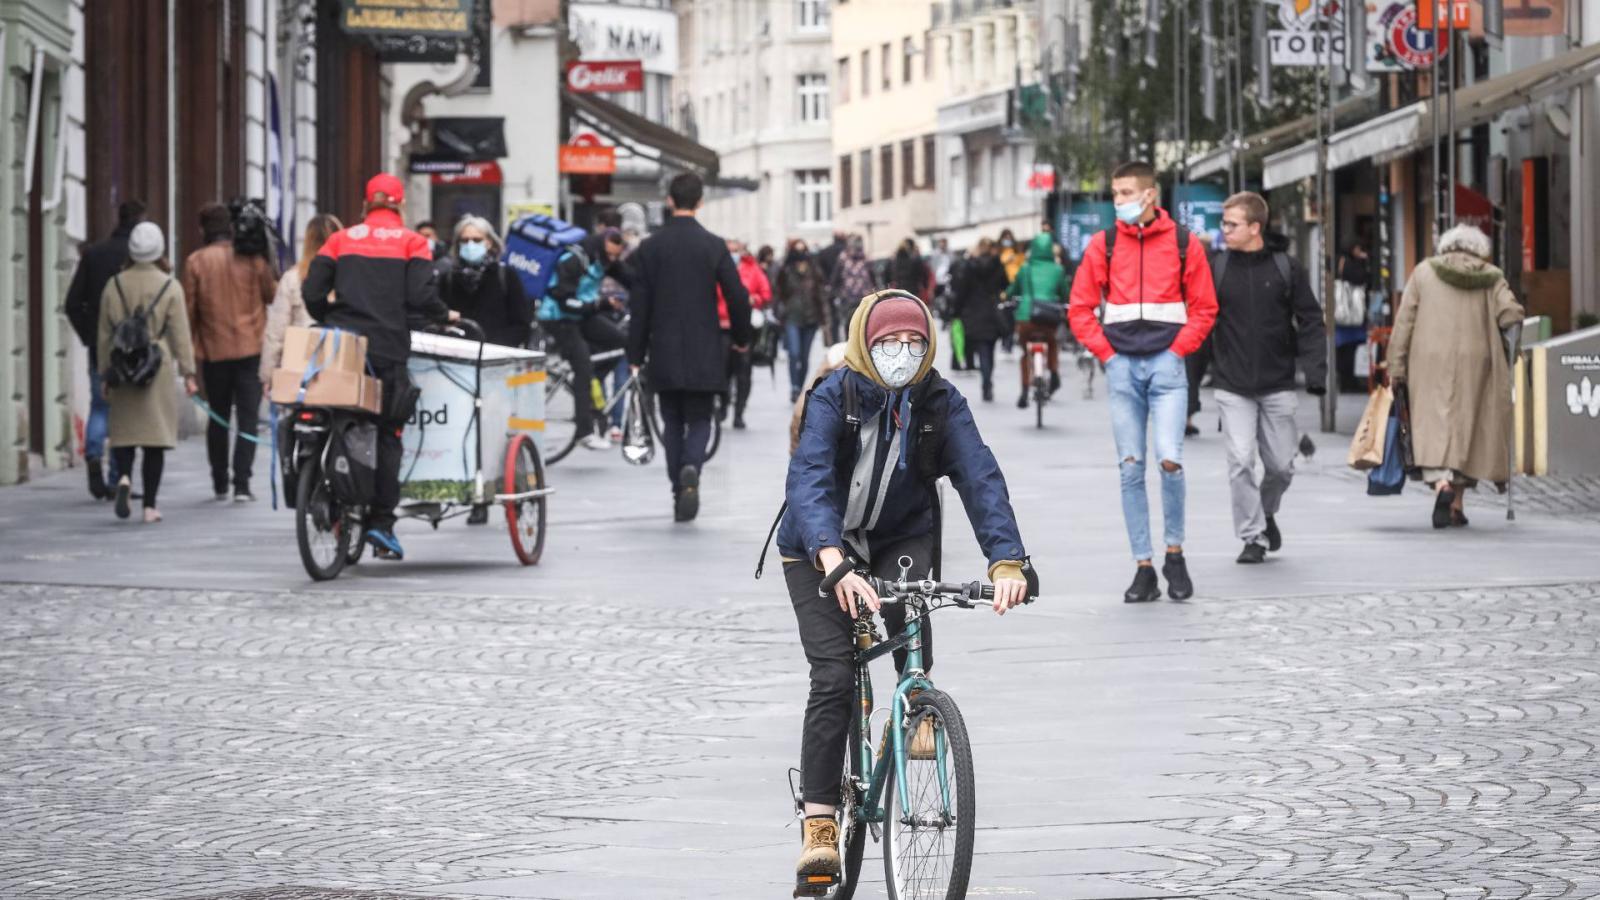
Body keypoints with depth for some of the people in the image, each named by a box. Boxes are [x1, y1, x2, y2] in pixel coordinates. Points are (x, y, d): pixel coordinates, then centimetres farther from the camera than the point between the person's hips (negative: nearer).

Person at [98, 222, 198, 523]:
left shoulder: (114, 285, 4)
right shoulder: (169, 286, -3)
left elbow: (104, 334, 8)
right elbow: (180, 333, -3)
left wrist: (105, 373, 16)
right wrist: (188, 372, 3)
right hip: (158, 368, -2)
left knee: (124, 429, 10)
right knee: (155, 434, 2)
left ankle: (124, 476, -19)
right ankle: (150, 506, 2)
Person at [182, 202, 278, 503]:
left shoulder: (195, 261, -4)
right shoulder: (253, 258, -4)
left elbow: (190, 308, 0)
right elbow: (272, 294, 6)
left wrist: (189, 346, 11)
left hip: (213, 351, 1)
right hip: (250, 349, -1)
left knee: (218, 418, 14)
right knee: (248, 417, 0)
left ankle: (220, 483, 18)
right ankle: (242, 483, -10)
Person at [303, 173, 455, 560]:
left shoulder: (342, 239, 11)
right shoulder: (412, 242, 4)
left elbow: (312, 292, 4)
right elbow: (419, 296, -8)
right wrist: (445, 316, 10)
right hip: (387, 347, -2)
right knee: (386, 434, 3)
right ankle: (381, 522, -4)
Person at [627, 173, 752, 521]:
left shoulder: (650, 247, -2)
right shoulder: (714, 246, -5)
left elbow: (639, 305, -1)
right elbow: (737, 296, -4)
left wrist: (636, 355, 4)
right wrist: (742, 338, 13)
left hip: (664, 354, 1)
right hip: (703, 355, -1)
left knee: (672, 424, 11)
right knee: (699, 421, 6)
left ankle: (679, 495, 7)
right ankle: (691, 470, -23)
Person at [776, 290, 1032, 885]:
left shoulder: (941, 402, -14)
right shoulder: (834, 396, -23)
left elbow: (980, 478, -22)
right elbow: (807, 480, -36)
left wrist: (1006, 562, -38)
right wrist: (834, 561, -53)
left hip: (900, 539, 2)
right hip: (820, 549, -2)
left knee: (904, 600, -33)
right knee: (833, 676, -14)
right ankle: (819, 825, -10)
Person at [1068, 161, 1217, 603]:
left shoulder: (1183, 244, 2)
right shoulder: (1103, 245, 6)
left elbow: (1204, 308, 5)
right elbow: (1080, 309, 8)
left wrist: (1178, 350, -4)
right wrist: (1106, 353, 0)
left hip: (1166, 365, -2)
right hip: (1122, 367, 2)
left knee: (1170, 459, -15)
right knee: (1131, 469, 2)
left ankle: (1175, 554, 4)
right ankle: (1143, 568, 7)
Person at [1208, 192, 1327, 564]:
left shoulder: (1287, 267, -1)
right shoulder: (1216, 268, -1)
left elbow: (1310, 320, 1)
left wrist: (1315, 369, -7)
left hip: (1278, 385, 0)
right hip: (1232, 387, 0)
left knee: (1281, 464, 8)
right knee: (1241, 463, -8)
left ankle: (1266, 511, 36)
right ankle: (1253, 536, 2)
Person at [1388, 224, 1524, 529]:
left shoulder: (1424, 272, 7)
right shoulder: (1491, 278, 7)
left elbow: (1404, 323, 3)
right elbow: (1512, 315, -5)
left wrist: (1397, 368, 4)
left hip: (1430, 363, -1)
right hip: (1474, 364, 1)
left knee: (1433, 424, -6)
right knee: (1467, 427, 10)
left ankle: (1441, 483, -32)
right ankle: (1457, 504, 11)